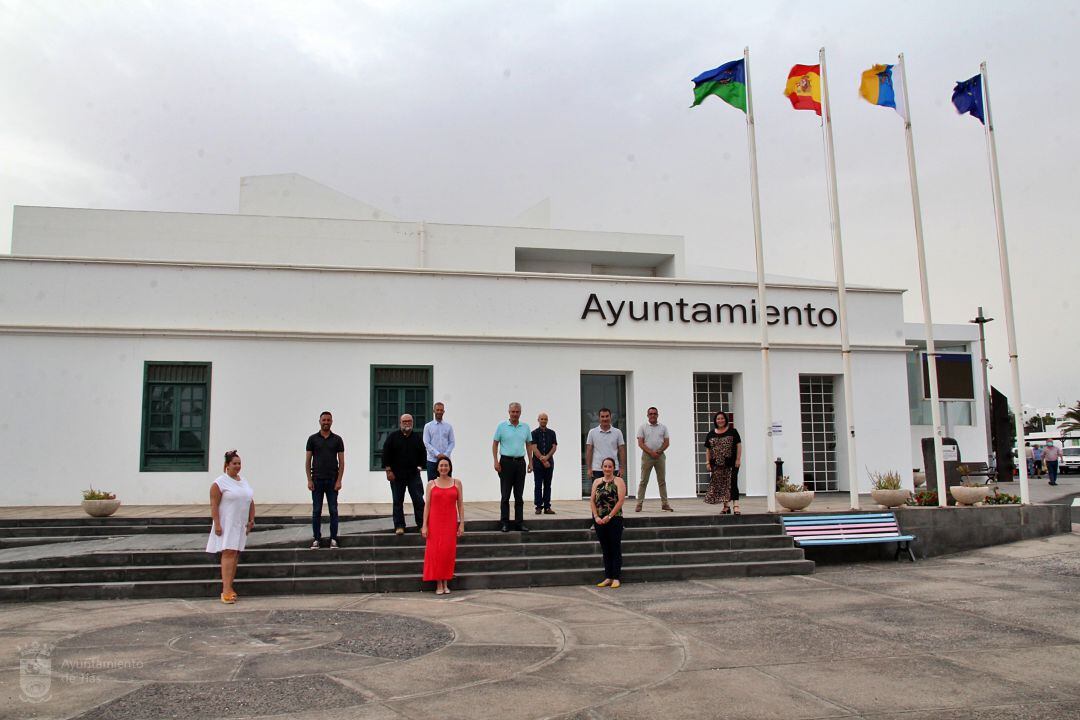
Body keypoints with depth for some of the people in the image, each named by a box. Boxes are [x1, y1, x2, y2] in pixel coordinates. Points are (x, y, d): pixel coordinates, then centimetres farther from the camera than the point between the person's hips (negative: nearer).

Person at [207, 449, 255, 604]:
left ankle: (229, 587, 13)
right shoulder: (220, 482, -6)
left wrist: (251, 520, 10)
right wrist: (217, 524, -17)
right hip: (227, 524, -7)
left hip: (241, 525, 7)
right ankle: (226, 590, -17)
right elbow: (214, 505, -11)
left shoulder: (244, 481, 15)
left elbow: (251, 502, 19)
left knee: (236, 555, 7)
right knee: (228, 553, -14)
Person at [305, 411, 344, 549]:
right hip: (317, 480, 0)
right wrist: (309, 480, -5)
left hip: (332, 480, 0)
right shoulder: (313, 439, 3)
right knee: (316, 511, 4)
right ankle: (316, 539, 11)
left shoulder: (337, 439, 3)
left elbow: (341, 461, 2)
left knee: (333, 511, 2)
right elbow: (308, 461, 3)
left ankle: (333, 539, 8)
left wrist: (339, 480, -7)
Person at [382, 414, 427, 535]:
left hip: (413, 474, 1)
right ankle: (399, 526, 13)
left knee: (419, 500, -4)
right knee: (398, 501, 5)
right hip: (396, 475, -1)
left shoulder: (417, 438, 6)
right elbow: (386, 454, -1)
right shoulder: (393, 437, 0)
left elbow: (423, 454, 14)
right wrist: (388, 470, -7)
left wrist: (419, 467, 3)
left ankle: (421, 524, 4)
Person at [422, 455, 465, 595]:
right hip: (435, 521, 0)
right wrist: (424, 525, -3)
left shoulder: (457, 483, 5)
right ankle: (438, 584, 6)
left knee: (449, 551, -1)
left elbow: (460, 504, 5)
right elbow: (427, 505, 3)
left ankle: (446, 583, 9)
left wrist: (462, 523, 0)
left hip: (450, 522, 0)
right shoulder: (431, 484, 4)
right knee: (435, 551, -1)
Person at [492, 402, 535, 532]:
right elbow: (495, 444, -1)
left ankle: (519, 523, 12)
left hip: (520, 462, 3)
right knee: (505, 495, -1)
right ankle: (504, 523, 5)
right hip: (506, 462, -3)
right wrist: (496, 461, -9)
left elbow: (529, 445, 13)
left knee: (519, 496, 7)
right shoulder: (502, 426, -2)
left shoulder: (525, 427, 8)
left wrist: (530, 462, 7)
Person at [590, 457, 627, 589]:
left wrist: (609, 516, -15)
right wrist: (596, 516, -7)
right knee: (605, 549, 10)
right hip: (599, 520, 4)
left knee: (615, 548, -1)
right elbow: (592, 500, 7)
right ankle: (608, 578, 16)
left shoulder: (618, 481, -1)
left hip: (614, 519, -4)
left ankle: (616, 578, 4)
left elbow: (621, 500, -10)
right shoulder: (597, 481, 12)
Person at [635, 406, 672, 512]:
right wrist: (651, 452, -14)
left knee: (662, 481, 5)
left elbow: (667, 442, 5)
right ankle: (639, 504, 2)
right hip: (647, 456, -2)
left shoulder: (663, 427, 9)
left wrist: (659, 452, -11)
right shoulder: (643, 427, 2)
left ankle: (664, 503, 10)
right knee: (643, 481, 0)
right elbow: (640, 443, -4)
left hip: (660, 456, 2)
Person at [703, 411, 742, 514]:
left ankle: (736, 505, -13)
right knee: (721, 485, 6)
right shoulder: (711, 434, 11)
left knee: (732, 484, -10)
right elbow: (708, 450, 12)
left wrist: (738, 459, -8)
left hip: (731, 464, -3)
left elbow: (738, 445, 0)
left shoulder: (732, 431, 2)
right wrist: (708, 462, 4)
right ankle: (726, 506, 15)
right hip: (717, 465, 3)